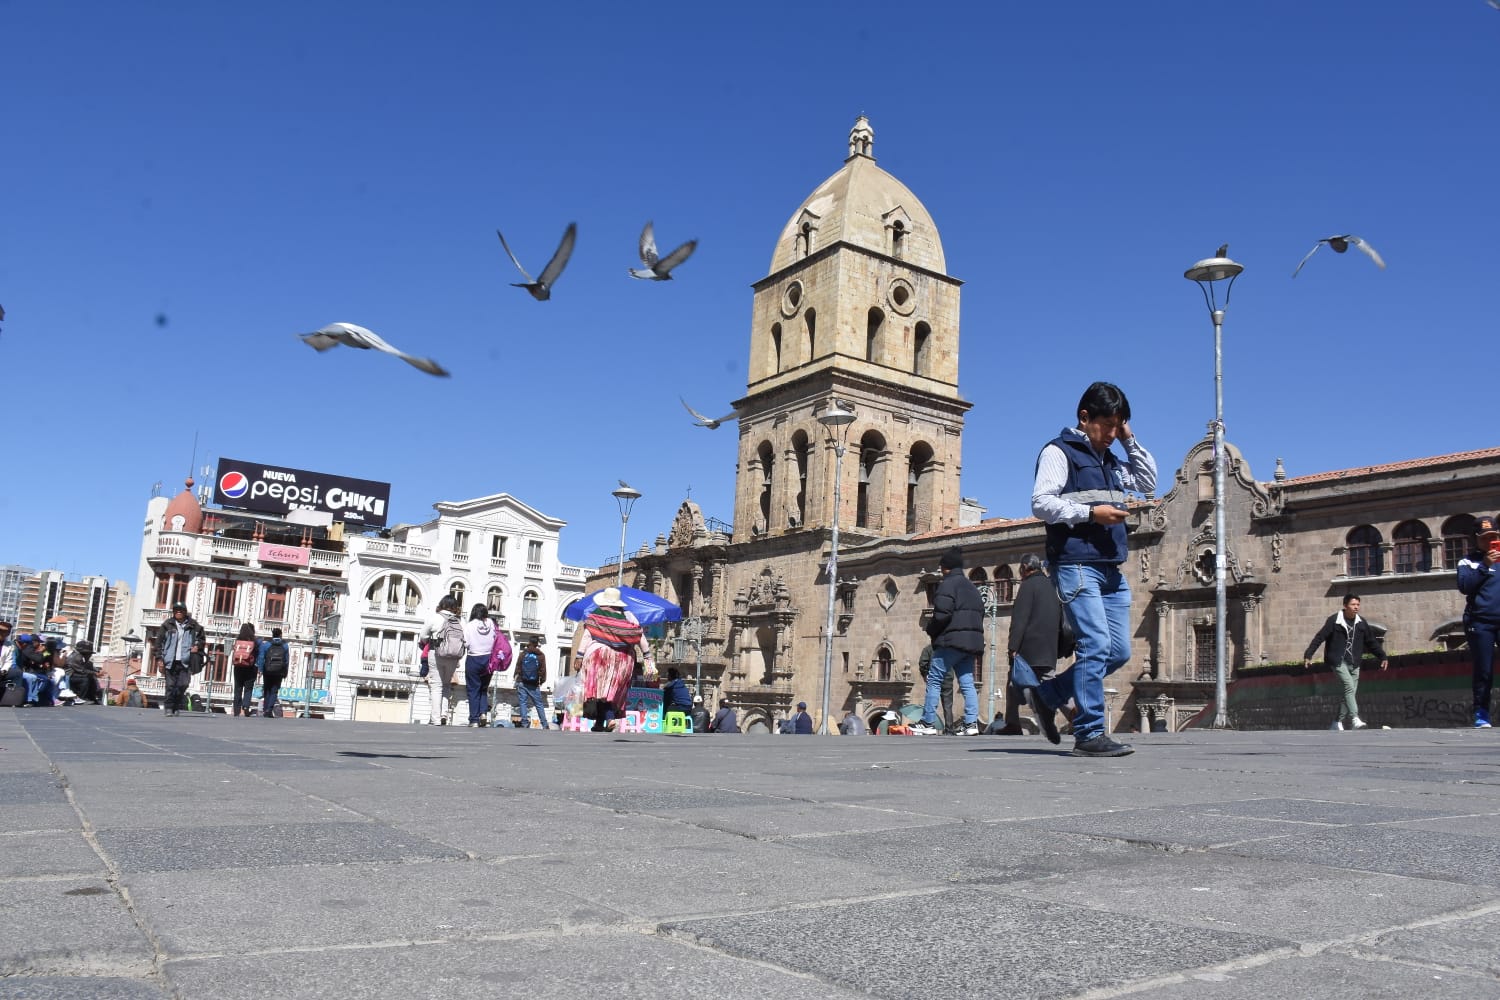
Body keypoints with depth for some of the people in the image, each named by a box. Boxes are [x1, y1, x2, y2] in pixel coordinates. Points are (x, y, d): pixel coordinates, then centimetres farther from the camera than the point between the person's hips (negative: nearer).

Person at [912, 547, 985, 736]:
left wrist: (931, 629, -1)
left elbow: (942, 614, -17)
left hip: (951, 640, -8)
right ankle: (971, 723, -4)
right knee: (967, 683, 6)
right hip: (972, 641, 8)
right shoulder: (971, 586, 21)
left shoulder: (947, 584, -7)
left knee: (934, 680, -2)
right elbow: (980, 613, 20)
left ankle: (928, 724, -3)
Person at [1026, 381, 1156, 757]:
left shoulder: (1110, 460, 23)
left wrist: (1130, 441, 18)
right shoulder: (1059, 451, -1)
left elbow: (1148, 481, 29)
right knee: (1097, 645, -15)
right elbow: (1041, 502, -11)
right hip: (1076, 565, -8)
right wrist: (1091, 513, -17)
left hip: (1111, 570, 8)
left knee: (1119, 650, 6)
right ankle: (1089, 734, -9)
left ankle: (1047, 694, 19)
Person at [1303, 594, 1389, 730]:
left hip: (1354, 664, 6)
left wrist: (1383, 656, 16)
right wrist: (1308, 655, -14)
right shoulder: (1334, 620, -8)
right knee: (1350, 687, -21)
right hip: (1338, 661, -5)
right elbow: (1319, 637, -9)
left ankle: (1337, 723, 15)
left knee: (1351, 692, 5)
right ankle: (1355, 719, -28)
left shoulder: (1361, 623, 7)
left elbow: (1372, 641, 18)